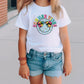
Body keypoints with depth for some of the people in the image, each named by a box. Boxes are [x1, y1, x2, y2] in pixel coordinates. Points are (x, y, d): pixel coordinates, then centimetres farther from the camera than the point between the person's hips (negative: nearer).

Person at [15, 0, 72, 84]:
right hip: (33, 57, 0)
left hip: (54, 58, 1)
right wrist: (23, 63, 0)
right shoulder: (26, 10, -6)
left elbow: (64, 37, 3)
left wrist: (67, 61, 6)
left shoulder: (59, 10, -2)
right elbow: (22, 38, -2)